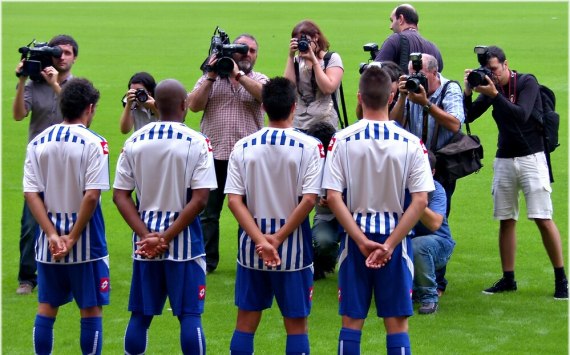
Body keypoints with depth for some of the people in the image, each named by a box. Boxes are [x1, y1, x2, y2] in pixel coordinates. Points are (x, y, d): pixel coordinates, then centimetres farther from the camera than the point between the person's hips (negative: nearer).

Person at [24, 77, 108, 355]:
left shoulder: (38, 143, 3)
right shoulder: (93, 143, -11)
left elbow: (31, 193, -3)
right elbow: (91, 196, -18)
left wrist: (53, 235, -7)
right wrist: (72, 238, -11)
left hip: (49, 240, 4)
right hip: (86, 239, -4)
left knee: (46, 308, 11)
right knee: (91, 310, 3)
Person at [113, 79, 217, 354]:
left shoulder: (135, 142, 2)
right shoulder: (196, 143, -8)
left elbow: (120, 195, -1)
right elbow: (199, 199, -14)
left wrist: (146, 235, -7)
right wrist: (167, 237, -12)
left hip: (145, 239, 3)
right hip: (184, 239, -3)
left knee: (141, 314, 10)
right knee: (190, 315, 0)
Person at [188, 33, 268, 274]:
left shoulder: (258, 80, 11)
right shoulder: (209, 78, 11)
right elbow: (194, 105, -2)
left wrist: (238, 74, -15)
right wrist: (211, 77, -7)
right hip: (214, 154, 0)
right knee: (208, 212, 2)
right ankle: (206, 260, 9)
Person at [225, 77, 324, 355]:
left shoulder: (244, 146, 0)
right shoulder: (309, 146, -8)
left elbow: (234, 200, -7)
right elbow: (309, 199, -15)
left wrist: (260, 240, -11)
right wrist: (278, 239, -10)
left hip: (252, 247, 2)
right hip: (294, 248, -2)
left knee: (246, 322, 10)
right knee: (296, 324, 5)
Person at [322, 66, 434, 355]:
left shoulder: (342, 140, -6)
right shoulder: (411, 143, -5)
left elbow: (333, 197, -10)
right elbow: (420, 201, -10)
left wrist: (362, 241, -10)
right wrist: (390, 244, -10)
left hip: (355, 238, 0)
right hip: (395, 236, 0)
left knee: (351, 321, 6)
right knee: (397, 323, 4)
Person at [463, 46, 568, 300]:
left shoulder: (527, 83, -8)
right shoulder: (489, 87, 6)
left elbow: (521, 115, -23)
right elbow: (467, 117, 2)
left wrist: (494, 94, -29)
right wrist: (468, 92, -13)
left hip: (531, 158, -5)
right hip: (504, 161, 5)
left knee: (543, 219, -9)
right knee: (506, 220, 6)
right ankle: (508, 279, 13)